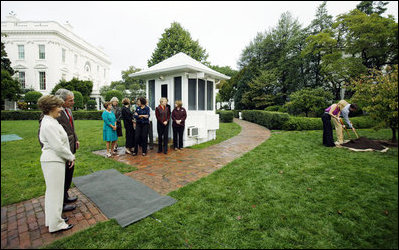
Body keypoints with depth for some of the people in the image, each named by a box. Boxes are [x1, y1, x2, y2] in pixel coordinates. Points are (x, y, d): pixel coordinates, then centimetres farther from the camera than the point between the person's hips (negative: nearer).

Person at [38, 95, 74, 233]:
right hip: (53, 161, -11)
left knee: (52, 191, 20)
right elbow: (58, 146, -22)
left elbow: (60, 142, 14)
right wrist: (71, 157, -9)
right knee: (55, 192, 1)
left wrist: (70, 156, 11)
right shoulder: (49, 125, -21)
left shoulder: (51, 121, 11)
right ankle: (55, 224, 16)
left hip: (53, 160, 11)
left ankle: (51, 219, 36)